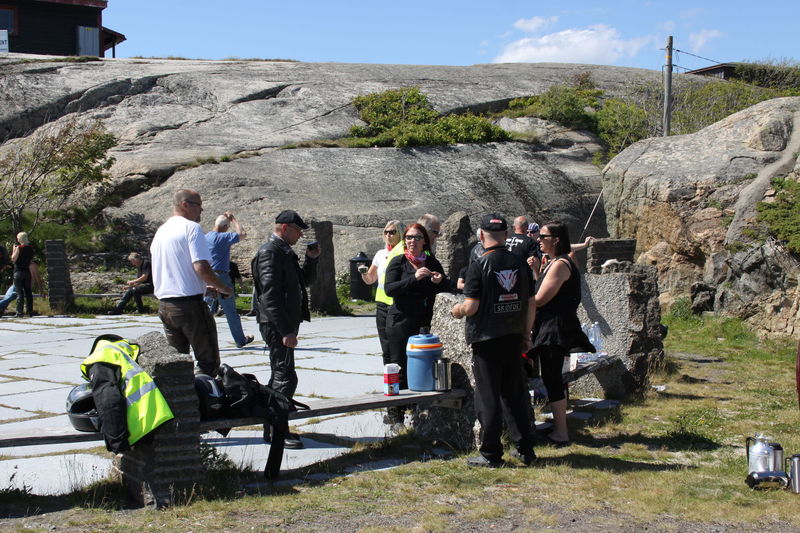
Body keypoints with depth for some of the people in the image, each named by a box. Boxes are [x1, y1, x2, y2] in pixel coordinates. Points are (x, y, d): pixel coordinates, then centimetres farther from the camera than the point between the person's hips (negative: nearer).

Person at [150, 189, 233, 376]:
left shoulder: (160, 231, 17)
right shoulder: (191, 227, -9)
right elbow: (201, 267, -19)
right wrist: (223, 288, -4)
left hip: (164, 304, 8)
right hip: (190, 304, -8)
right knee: (209, 361, -2)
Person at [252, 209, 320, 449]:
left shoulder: (285, 252, 16)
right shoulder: (270, 252, -14)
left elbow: (304, 281, 26)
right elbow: (270, 295, -21)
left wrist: (312, 259, 8)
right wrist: (285, 330, -24)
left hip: (285, 323, 11)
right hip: (276, 324, -11)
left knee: (280, 376, 15)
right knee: (285, 377, -10)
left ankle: (274, 427, 23)